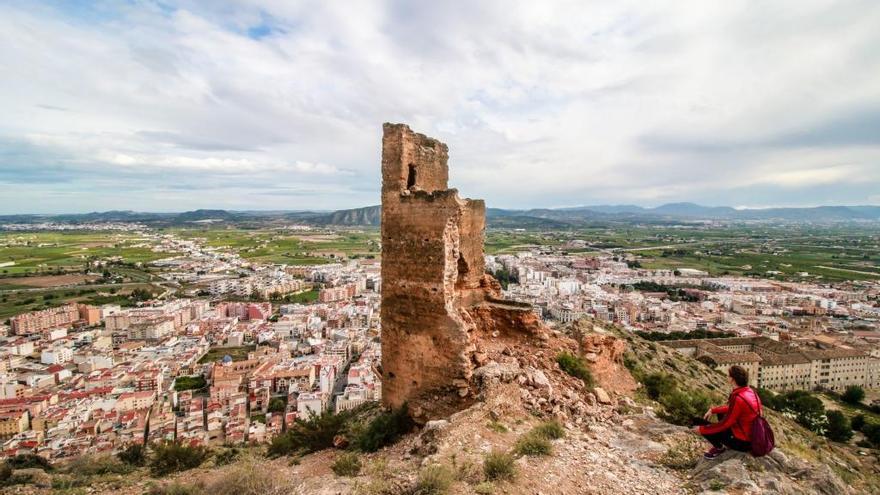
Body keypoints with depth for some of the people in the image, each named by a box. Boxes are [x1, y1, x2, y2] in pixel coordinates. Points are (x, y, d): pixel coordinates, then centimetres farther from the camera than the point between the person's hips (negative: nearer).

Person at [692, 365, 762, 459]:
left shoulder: (738, 399, -30)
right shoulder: (749, 391, -3)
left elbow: (724, 424, -23)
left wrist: (701, 429, -13)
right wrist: (713, 410, 9)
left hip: (743, 442, -9)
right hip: (753, 436, 9)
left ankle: (719, 447, 12)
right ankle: (724, 443, 24)